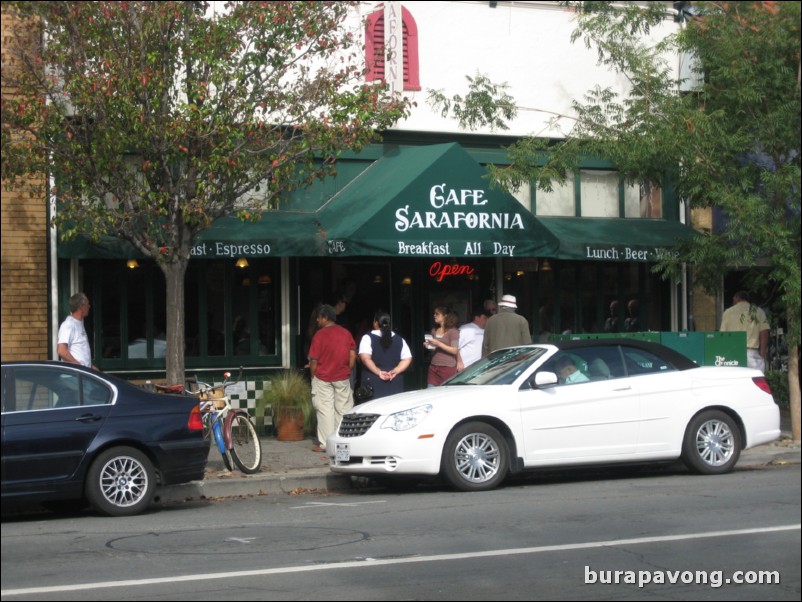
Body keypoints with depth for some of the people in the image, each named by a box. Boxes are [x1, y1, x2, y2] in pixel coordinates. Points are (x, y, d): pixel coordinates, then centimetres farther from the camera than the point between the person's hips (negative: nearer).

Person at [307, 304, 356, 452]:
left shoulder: (320, 334, -11)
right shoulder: (346, 333, 3)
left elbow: (314, 359, -10)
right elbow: (353, 356, 4)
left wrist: (313, 376, 3)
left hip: (323, 378, -4)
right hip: (342, 378, 4)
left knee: (325, 410, 0)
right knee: (343, 409, 9)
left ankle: (325, 444, -1)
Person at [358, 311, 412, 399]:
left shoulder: (368, 338, -2)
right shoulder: (399, 339, 10)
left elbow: (365, 358, -15)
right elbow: (407, 359, 5)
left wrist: (378, 372, -13)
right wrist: (395, 371, -3)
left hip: (373, 383, -4)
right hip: (395, 383, 4)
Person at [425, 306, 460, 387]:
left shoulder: (452, 331, -4)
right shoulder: (434, 331, 15)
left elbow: (454, 350, -11)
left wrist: (438, 344, -16)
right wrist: (428, 346, 3)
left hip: (447, 368, -6)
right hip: (434, 367, 6)